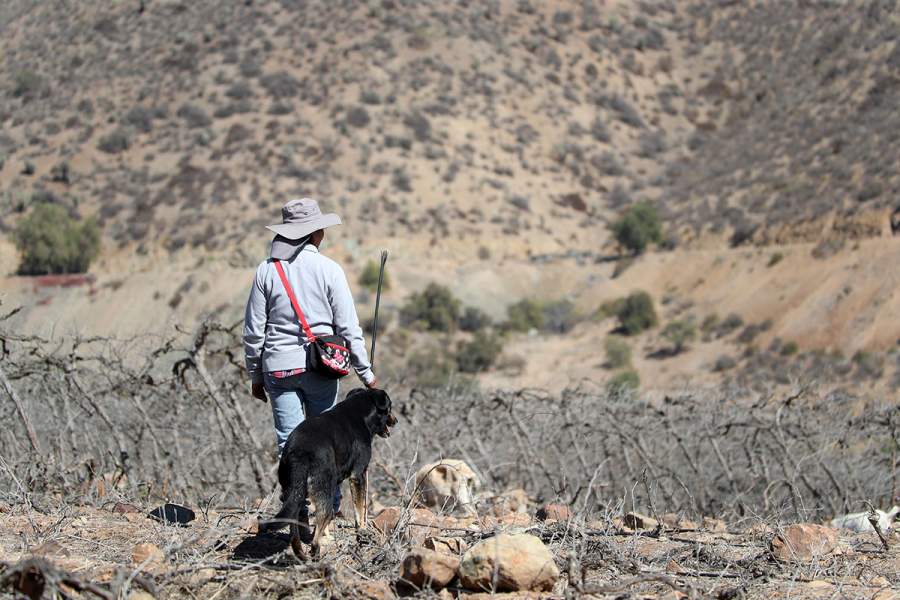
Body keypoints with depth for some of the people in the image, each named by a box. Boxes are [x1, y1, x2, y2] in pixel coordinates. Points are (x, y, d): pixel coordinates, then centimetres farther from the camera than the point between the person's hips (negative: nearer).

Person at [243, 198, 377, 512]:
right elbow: (349, 327, -5)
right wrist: (366, 372, 4)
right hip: (320, 367, -1)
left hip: (278, 368, 1)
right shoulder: (328, 270, -6)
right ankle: (330, 506, 19)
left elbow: (253, 331, 3)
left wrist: (255, 375, 13)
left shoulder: (267, 270, 0)